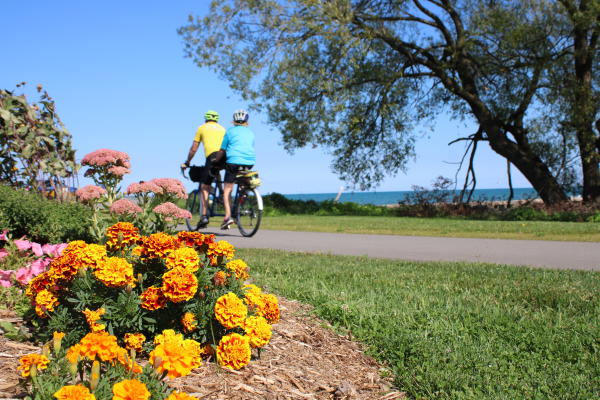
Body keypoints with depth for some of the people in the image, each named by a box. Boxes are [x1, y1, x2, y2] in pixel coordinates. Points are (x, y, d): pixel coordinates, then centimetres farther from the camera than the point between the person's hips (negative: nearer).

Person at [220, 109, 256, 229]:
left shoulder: (230, 131, 10)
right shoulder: (251, 132, 20)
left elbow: (222, 150, 9)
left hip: (233, 161, -4)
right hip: (250, 162, 4)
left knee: (227, 190, -2)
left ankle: (228, 216, -15)